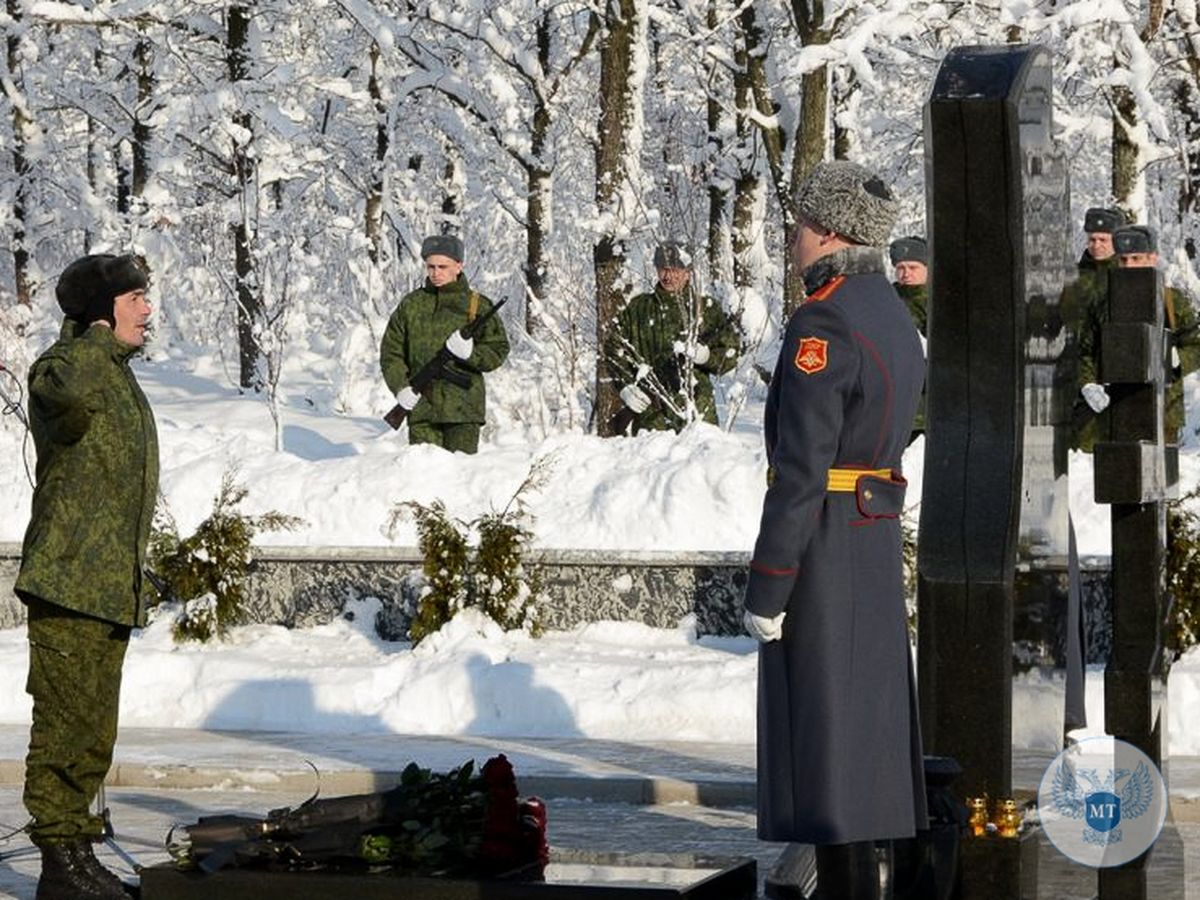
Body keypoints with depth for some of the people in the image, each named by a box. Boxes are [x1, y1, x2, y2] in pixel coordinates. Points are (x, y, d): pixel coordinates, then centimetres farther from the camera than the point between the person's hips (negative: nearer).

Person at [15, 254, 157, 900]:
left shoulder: (117, 374, 20)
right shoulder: (65, 364, -9)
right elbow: (66, 393, -38)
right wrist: (98, 336, -21)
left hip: (113, 588, 10)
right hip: (69, 580, -9)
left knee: (94, 728, 13)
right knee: (66, 721, -9)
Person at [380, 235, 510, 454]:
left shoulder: (477, 305, 6)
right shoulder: (411, 305, 10)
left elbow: (498, 351, 6)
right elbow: (391, 352, 11)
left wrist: (470, 354, -15)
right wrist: (400, 387, -5)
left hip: (463, 409, -1)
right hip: (421, 406, 1)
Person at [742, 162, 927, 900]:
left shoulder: (822, 328, -18)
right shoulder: (896, 320, 12)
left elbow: (802, 469, -21)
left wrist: (766, 587, -18)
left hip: (822, 539, -9)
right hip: (878, 535, 9)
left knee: (821, 716, -5)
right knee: (865, 709, 13)